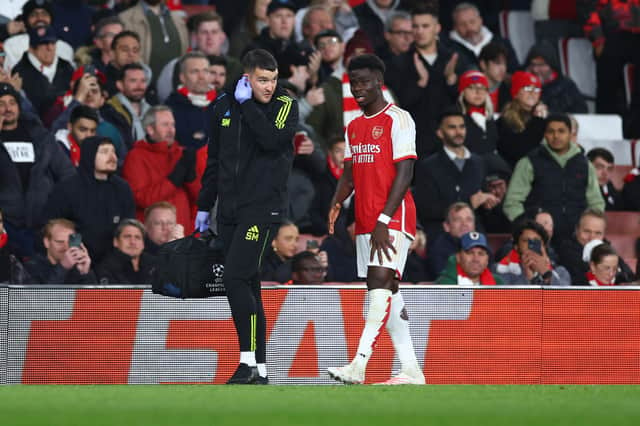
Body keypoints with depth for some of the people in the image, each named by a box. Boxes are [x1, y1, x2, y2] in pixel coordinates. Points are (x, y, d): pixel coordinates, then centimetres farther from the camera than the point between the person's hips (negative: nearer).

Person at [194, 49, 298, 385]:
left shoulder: (285, 105, -2)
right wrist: (204, 206, 20)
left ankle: (248, 361, -15)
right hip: (229, 211, 5)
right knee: (247, 286, 6)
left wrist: (247, 104, -15)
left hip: (262, 209, -5)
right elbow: (214, 159, 19)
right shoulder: (224, 105, 11)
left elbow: (272, 139, -22)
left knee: (236, 278, -17)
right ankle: (258, 369, 9)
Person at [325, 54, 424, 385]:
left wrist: (384, 221, -19)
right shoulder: (353, 127, 19)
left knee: (381, 282, -18)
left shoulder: (398, 120, -6)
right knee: (386, 293, 6)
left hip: (393, 218, -9)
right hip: (365, 221, 9)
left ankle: (358, 365, -29)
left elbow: (404, 173, -13)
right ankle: (411, 370, 9)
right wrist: (336, 203, -2)